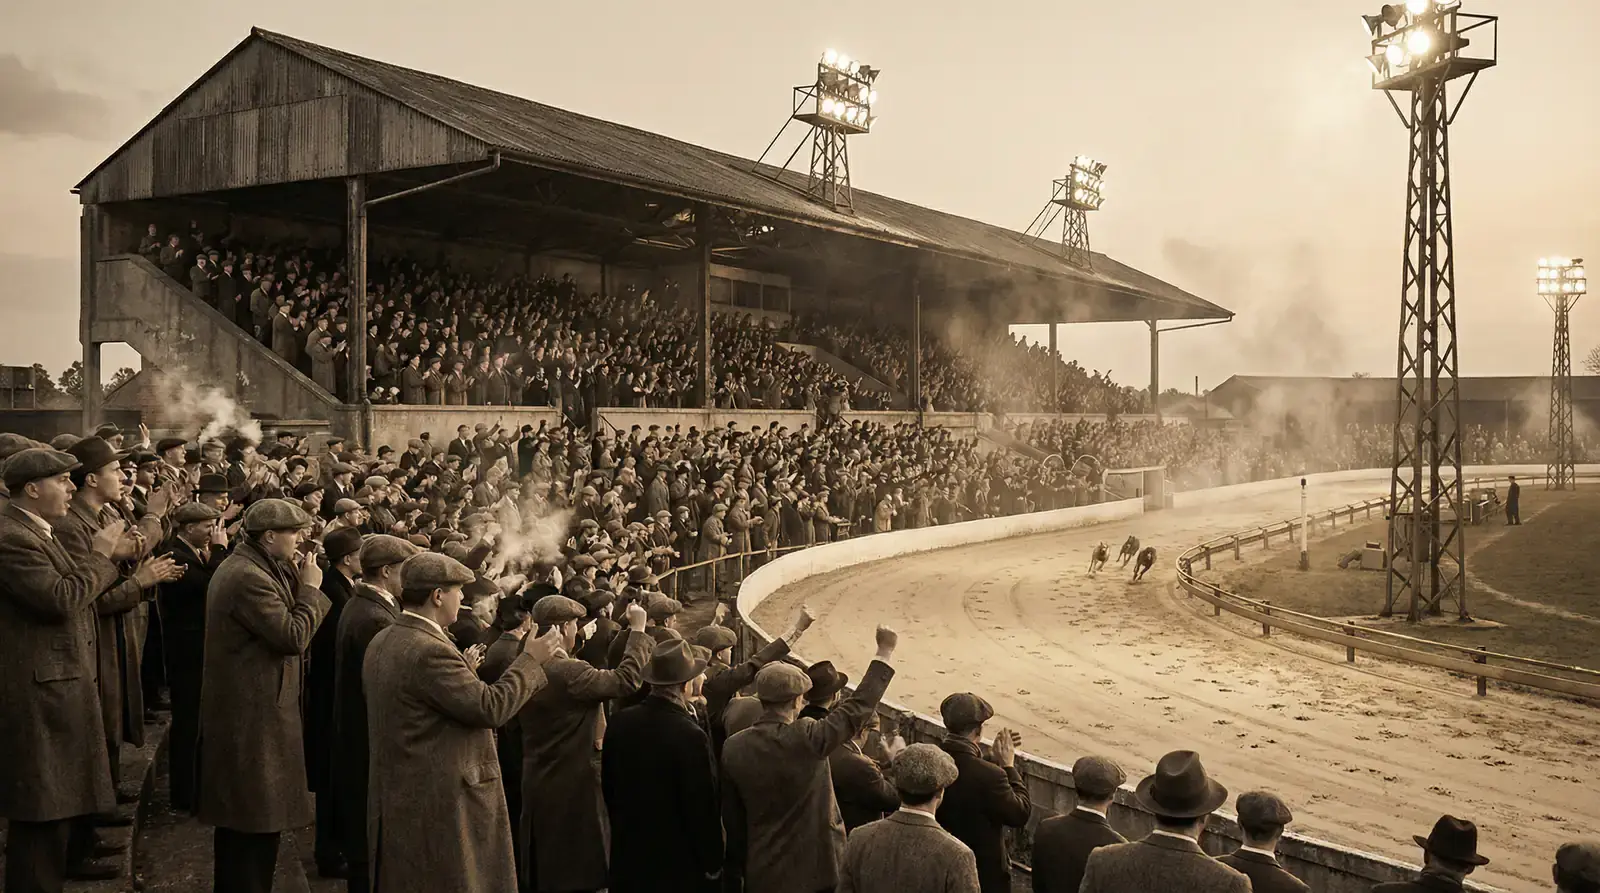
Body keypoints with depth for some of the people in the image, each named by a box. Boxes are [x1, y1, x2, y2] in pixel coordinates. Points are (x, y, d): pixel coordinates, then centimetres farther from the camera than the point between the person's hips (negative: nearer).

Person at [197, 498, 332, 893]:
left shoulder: (242, 566, 13)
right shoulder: (250, 578, -22)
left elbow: (278, 620, 13)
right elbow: (294, 637, -25)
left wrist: (296, 582, 3)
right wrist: (310, 588, -13)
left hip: (241, 709, 11)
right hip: (255, 714, -11)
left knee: (242, 820, 20)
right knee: (259, 820, -3)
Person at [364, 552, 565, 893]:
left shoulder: (382, 642, 7)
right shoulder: (430, 650, -23)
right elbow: (490, 708, -24)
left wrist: (464, 668, 16)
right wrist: (531, 659, -14)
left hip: (398, 795, 10)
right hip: (440, 801, -10)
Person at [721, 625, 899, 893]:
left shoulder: (733, 748, -8)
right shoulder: (807, 739, -21)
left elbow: (731, 818, 2)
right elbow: (858, 707, -12)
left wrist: (742, 866, 15)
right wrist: (885, 652, -3)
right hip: (814, 865, -3)